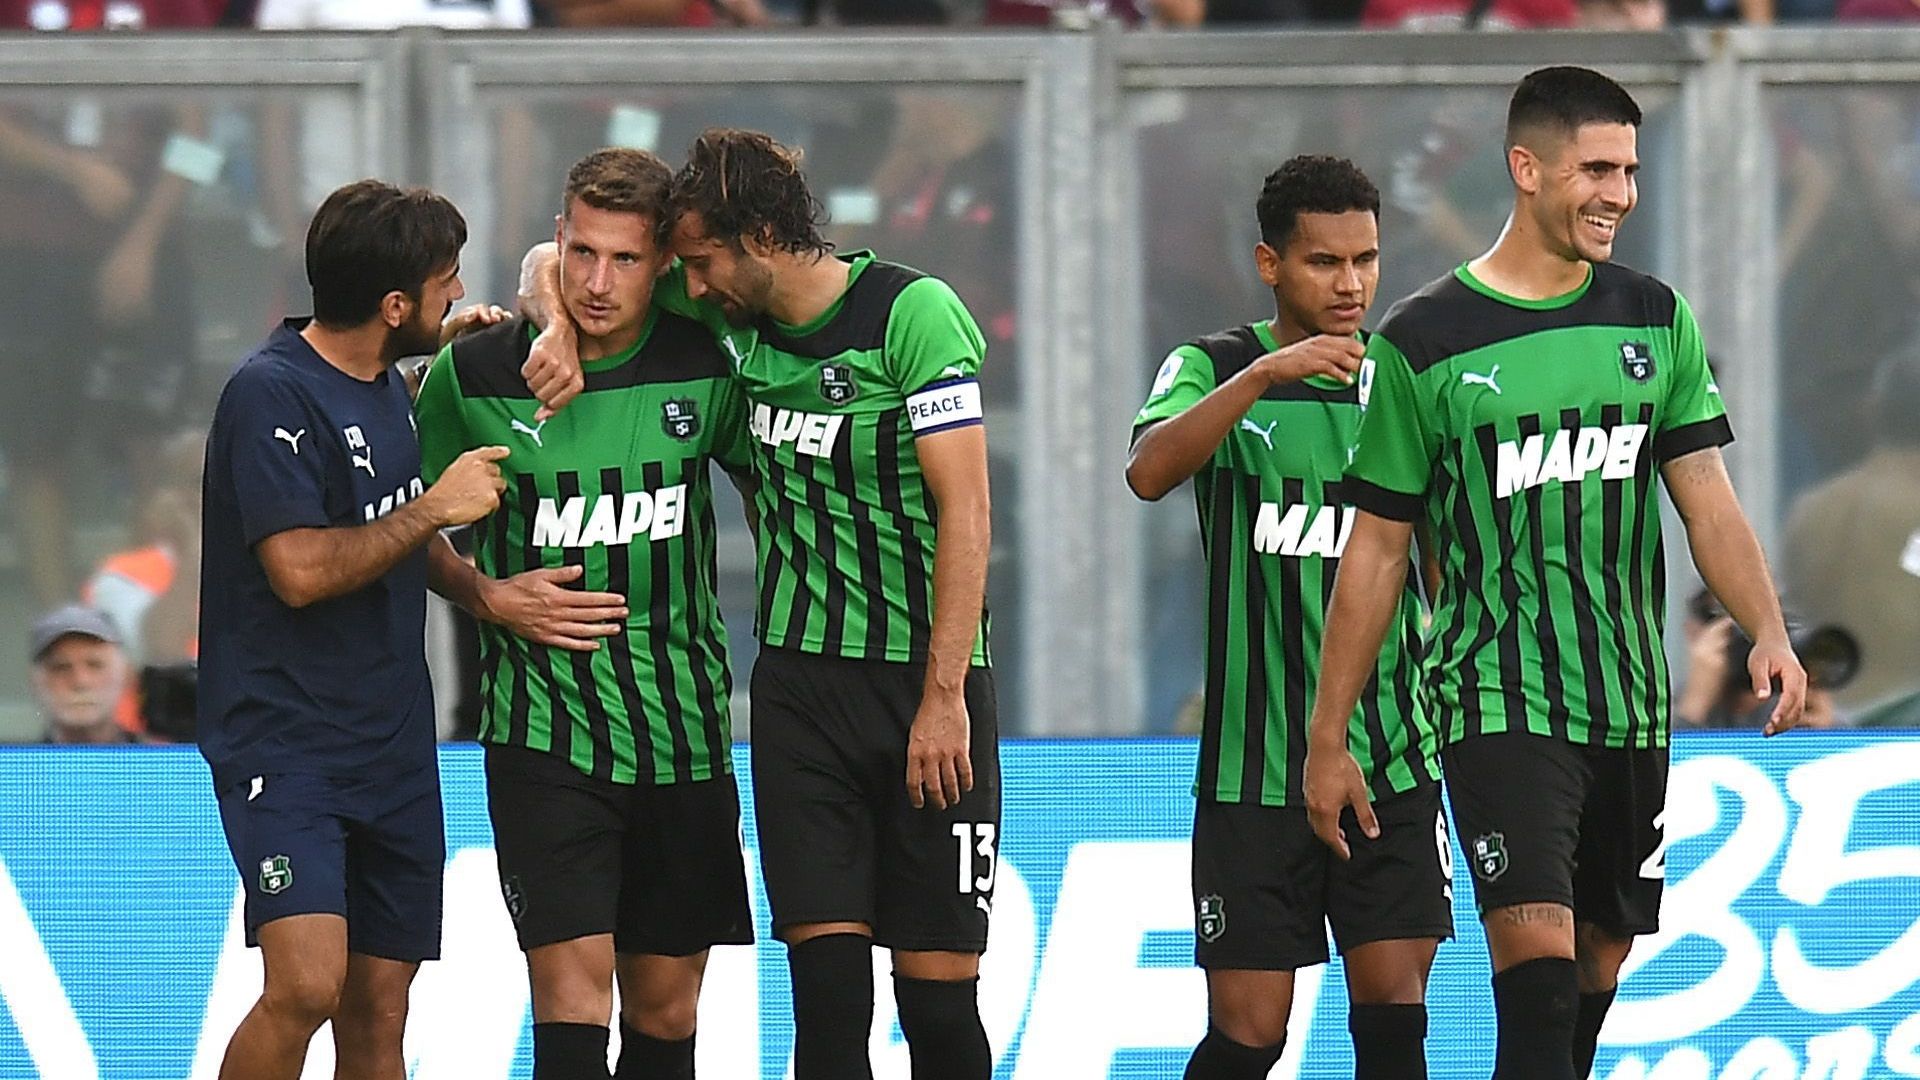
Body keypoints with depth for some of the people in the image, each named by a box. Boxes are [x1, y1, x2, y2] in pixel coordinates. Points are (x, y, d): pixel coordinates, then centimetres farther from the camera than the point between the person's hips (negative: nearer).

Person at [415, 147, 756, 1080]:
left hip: (684, 727, 3)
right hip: (544, 733, -3)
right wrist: (496, 600, -2)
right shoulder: (476, 374, -4)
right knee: (573, 987, -17)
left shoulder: (702, 368, 0)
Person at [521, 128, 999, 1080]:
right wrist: (558, 329, -1)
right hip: (800, 675, 4)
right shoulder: (729, 315, 7)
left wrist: (944, 697, -17)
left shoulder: (914, 313, -10)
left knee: (938, 995, -4)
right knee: (828, 984, -7)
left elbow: (964, 509, -13)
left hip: (927, 681, -4)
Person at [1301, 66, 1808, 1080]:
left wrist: (1768, 633, -10)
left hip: (1632, 710, 5)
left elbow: (1707, 503, 8)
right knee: (1539, 959, -19)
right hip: (1500, 706, -5)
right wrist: (1327, 739, 1)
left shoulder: (1654, 319, 9)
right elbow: (1375, 550, 2)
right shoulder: (1423, 342, -2)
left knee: (1596, 966, 9)